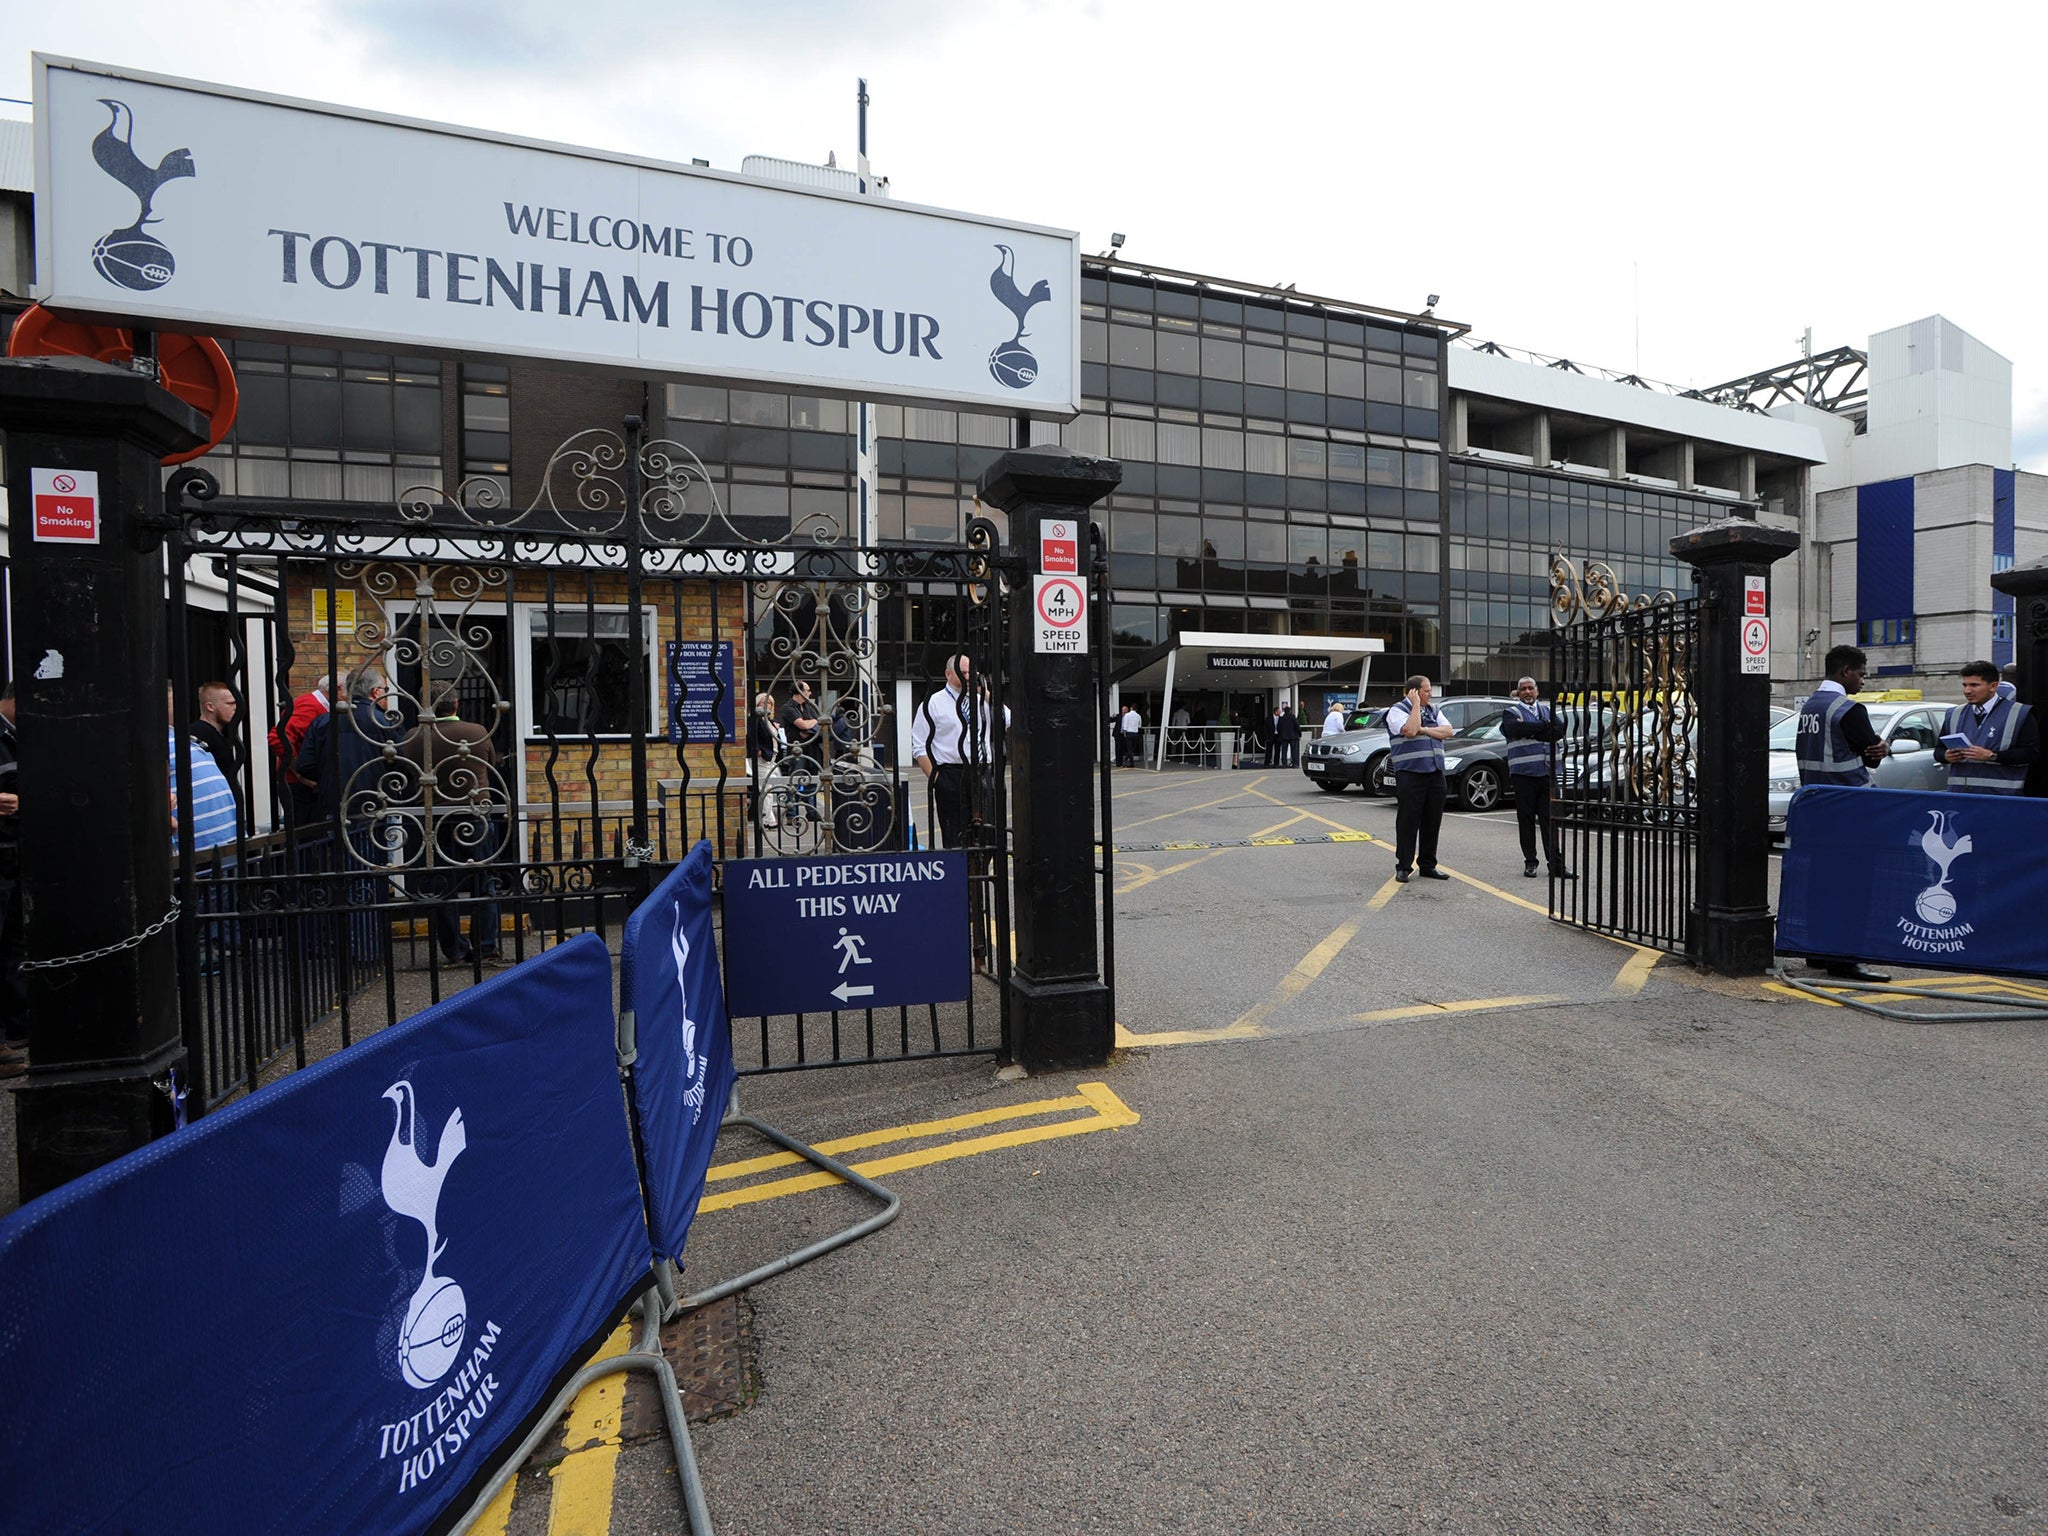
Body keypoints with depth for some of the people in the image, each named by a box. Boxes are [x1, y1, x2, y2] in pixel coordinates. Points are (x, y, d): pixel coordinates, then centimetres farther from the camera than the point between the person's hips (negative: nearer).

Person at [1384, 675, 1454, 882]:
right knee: (1408, 822, -3)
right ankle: (1403, 867, 4)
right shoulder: (1397, 711, -2)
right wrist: (1416, 705, -9)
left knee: (1432, 822, 9)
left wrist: (1424, 730, -8)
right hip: (1410, 774, -6)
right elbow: (1409, 731, -19)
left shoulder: (1434, 710, 17)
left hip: (1435, 772, 6)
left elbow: (1447, 731, 4)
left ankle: (1428, 866, 18)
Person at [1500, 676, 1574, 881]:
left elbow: (1561, 730, 0)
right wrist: (1544, 727, -11)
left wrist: (1531, 731, -11)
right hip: (1524, 772, -3)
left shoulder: (1547, 710, 17)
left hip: (1547, 771, 3)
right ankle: (1530, 862, 10)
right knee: (1526, 819, 2)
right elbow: (1510, 728, -18)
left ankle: (1556, 864, 2)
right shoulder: (1512, 712, 5)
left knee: (1549, 819, 2)